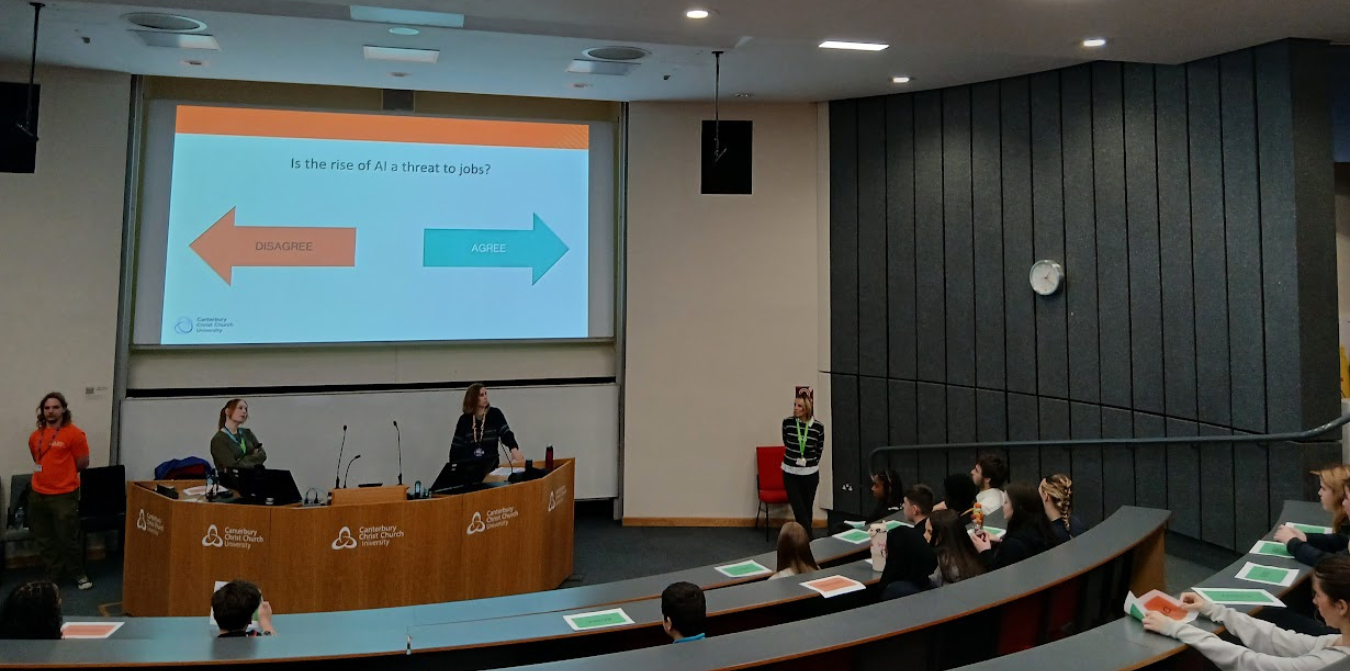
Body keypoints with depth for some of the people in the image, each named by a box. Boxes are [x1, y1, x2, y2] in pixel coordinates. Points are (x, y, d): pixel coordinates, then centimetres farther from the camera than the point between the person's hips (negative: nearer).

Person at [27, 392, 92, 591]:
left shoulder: (74, 434, -10)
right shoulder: (35, 436, 8)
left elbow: (83, 463, -4)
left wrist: (63, 474, 5)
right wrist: (51, 475, 13)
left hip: (64, 496, -6)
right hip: (38, 495, 6)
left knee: (68, 539, 1)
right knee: (44, 540, 14)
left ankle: (78, 574, 18)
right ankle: (53, 576, 27)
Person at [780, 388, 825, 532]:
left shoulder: (818, 426, -9)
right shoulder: (787, 422, -7)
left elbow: (819, 449, 7)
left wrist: (811, 462, 11)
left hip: (810, 474, 0)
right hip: (791, 473, 0)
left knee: (807, 509, 11)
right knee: (799, 510, -5)